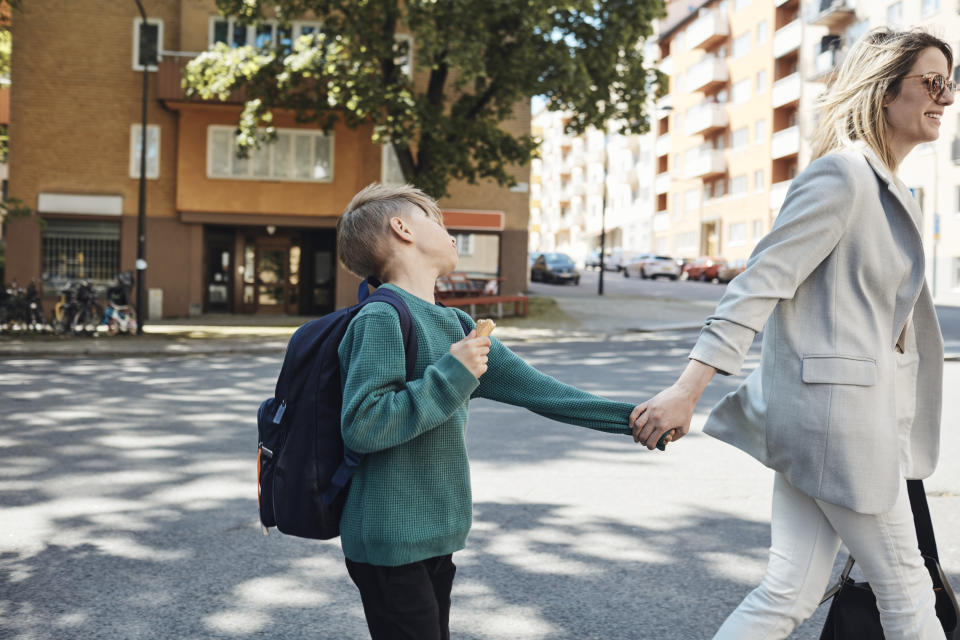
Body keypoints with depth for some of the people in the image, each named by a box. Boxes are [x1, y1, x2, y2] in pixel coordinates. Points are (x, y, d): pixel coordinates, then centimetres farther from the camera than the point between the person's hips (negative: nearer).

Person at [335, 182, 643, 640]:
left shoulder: (455, 324, 9)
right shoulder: (381, 318, -16)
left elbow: (531, 387, 10)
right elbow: (360, 426, -23)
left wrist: (630, 416, 8)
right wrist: (450, 376, -23)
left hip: (436, 538, 8)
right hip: (391, 547, -8)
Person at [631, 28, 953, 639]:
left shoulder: (894, 193, 17)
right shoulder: (840, 175, -13)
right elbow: (759, 284, -20)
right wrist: (687, 390, -24)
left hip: (862, 405, 9)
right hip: (834, 407, -9)